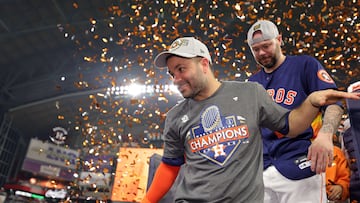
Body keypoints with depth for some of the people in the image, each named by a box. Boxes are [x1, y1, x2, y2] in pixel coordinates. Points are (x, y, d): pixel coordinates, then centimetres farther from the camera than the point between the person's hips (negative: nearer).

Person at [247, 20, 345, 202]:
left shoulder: (305, 65, 2)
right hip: (262, 166, 5)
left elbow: (333, 103, -6)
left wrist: (325, 135, -25)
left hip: (299, 165, -4)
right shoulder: (252, 83, 15)